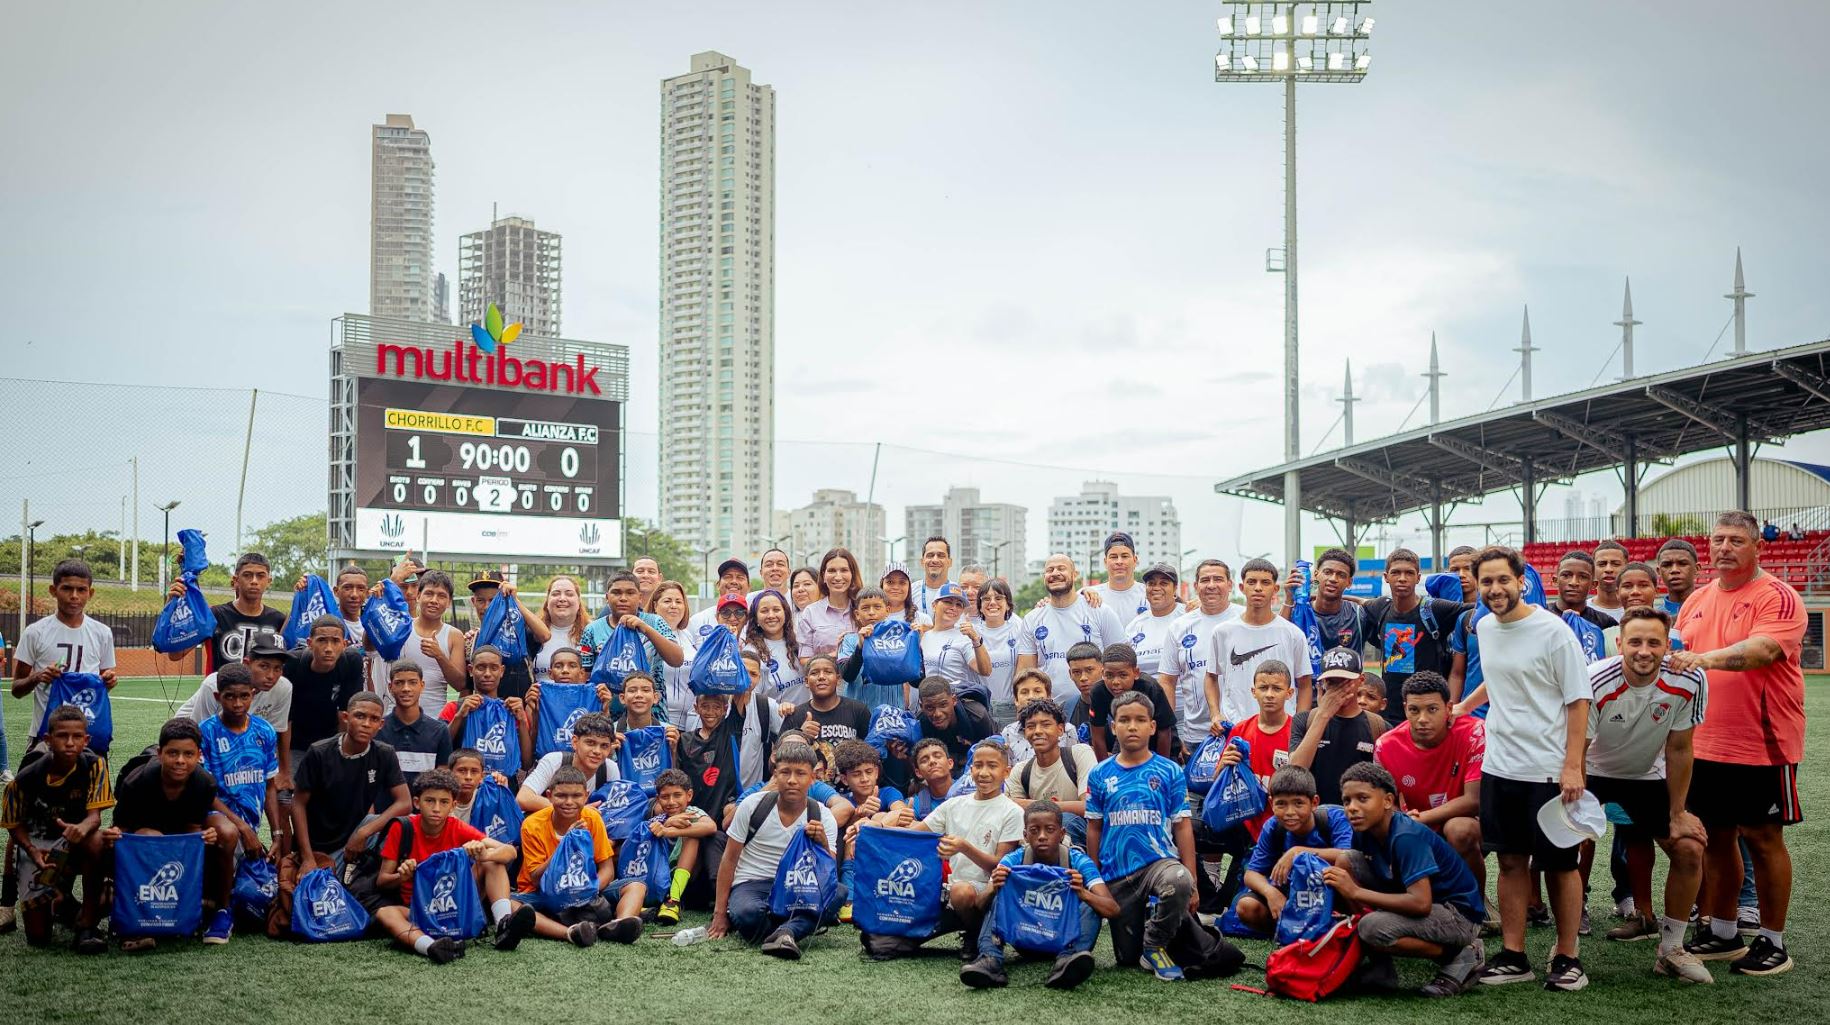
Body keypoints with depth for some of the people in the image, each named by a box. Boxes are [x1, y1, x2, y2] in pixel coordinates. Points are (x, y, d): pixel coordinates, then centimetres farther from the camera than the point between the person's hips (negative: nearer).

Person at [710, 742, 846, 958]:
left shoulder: (822, 818, -2)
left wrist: (823, 844, -26)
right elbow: (729, 860, 1)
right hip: (750, 884, -2)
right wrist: (720, 913, -5)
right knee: (747, 913, -38)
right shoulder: (753, 805, -4)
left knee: (839, 893, -28)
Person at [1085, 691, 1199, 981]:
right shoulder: (1100, 775, 4)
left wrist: (1192, 881, -5)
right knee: (1126, 958, 7)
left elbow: (1182, 828, 0)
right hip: (1116, 874, 2)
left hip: (1159, 860, -2)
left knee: (1179, 883, -39)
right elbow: (1094, 830, 10)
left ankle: (1155, 945, -11)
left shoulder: (1170, 772, 0)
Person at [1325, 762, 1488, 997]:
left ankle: (1459, 956, -8)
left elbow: (1421, 903, -35)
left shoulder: (1407, 837, -27)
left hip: (1460, 915, -9)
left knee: (1372, 928, -32)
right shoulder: (1364, 831, -2)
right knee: (1344, 861, -4)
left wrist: (1356, 892, -31)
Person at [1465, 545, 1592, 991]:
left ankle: (1567, 957, 16)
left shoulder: (1553, 631, -12)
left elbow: (1579, 700, -12)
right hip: (1498, 767, 6)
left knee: (1559, 865, 5)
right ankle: (1513, 956, 16)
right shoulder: (1484, 627, 7)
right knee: (1510, 862, 10)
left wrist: (1572, 766, -16)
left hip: (1548, 770, -6)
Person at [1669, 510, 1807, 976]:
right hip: (1704, 744, 6)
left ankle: (1773, 942, 13)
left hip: (1762, 745, -6)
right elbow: (1678, 657, 20)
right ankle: (1722, 934, 24)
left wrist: (1703, 658, -40)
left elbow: (1761, 650, -28)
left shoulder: (1778, 597, -11)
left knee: (1763, 837, 2)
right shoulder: (1697, 600, 11)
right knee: (1717, 836, 12)